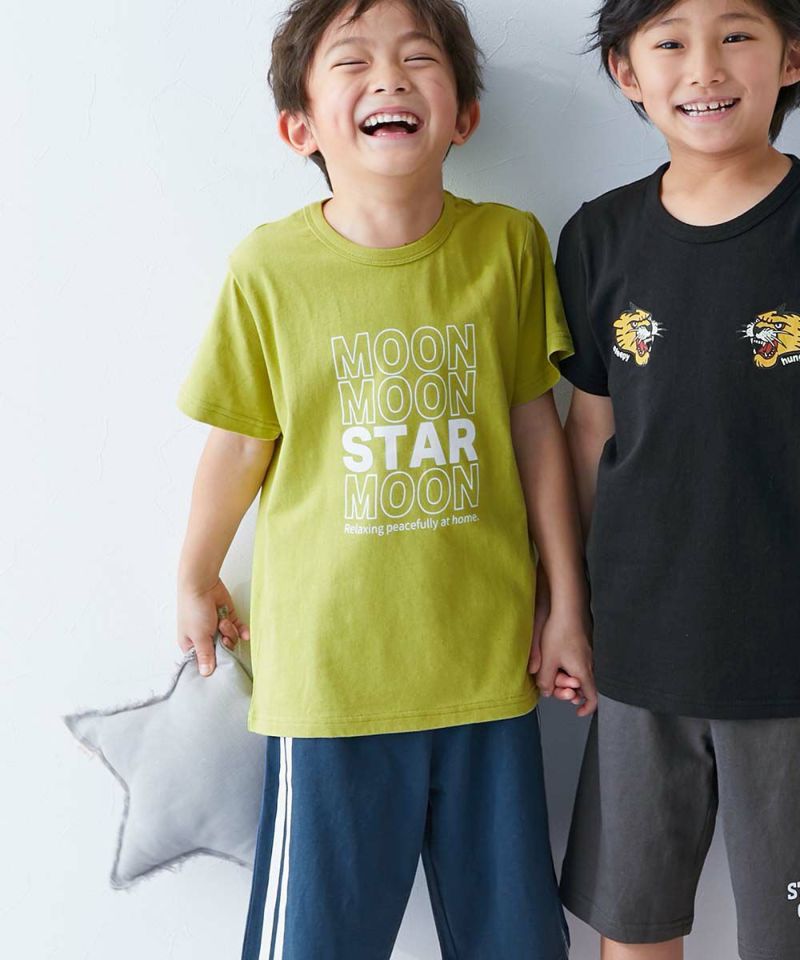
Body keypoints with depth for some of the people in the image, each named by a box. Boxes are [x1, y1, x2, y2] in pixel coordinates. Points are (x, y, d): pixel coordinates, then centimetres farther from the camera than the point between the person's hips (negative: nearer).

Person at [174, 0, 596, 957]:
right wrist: (196, 581, 15)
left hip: (487, 658, 2)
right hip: (329, 662, -2)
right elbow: (239, 446, 3)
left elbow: (535, 427, 4)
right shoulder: (269, 266, -9)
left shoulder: (510, 244, -4)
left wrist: (566, 605, 7)